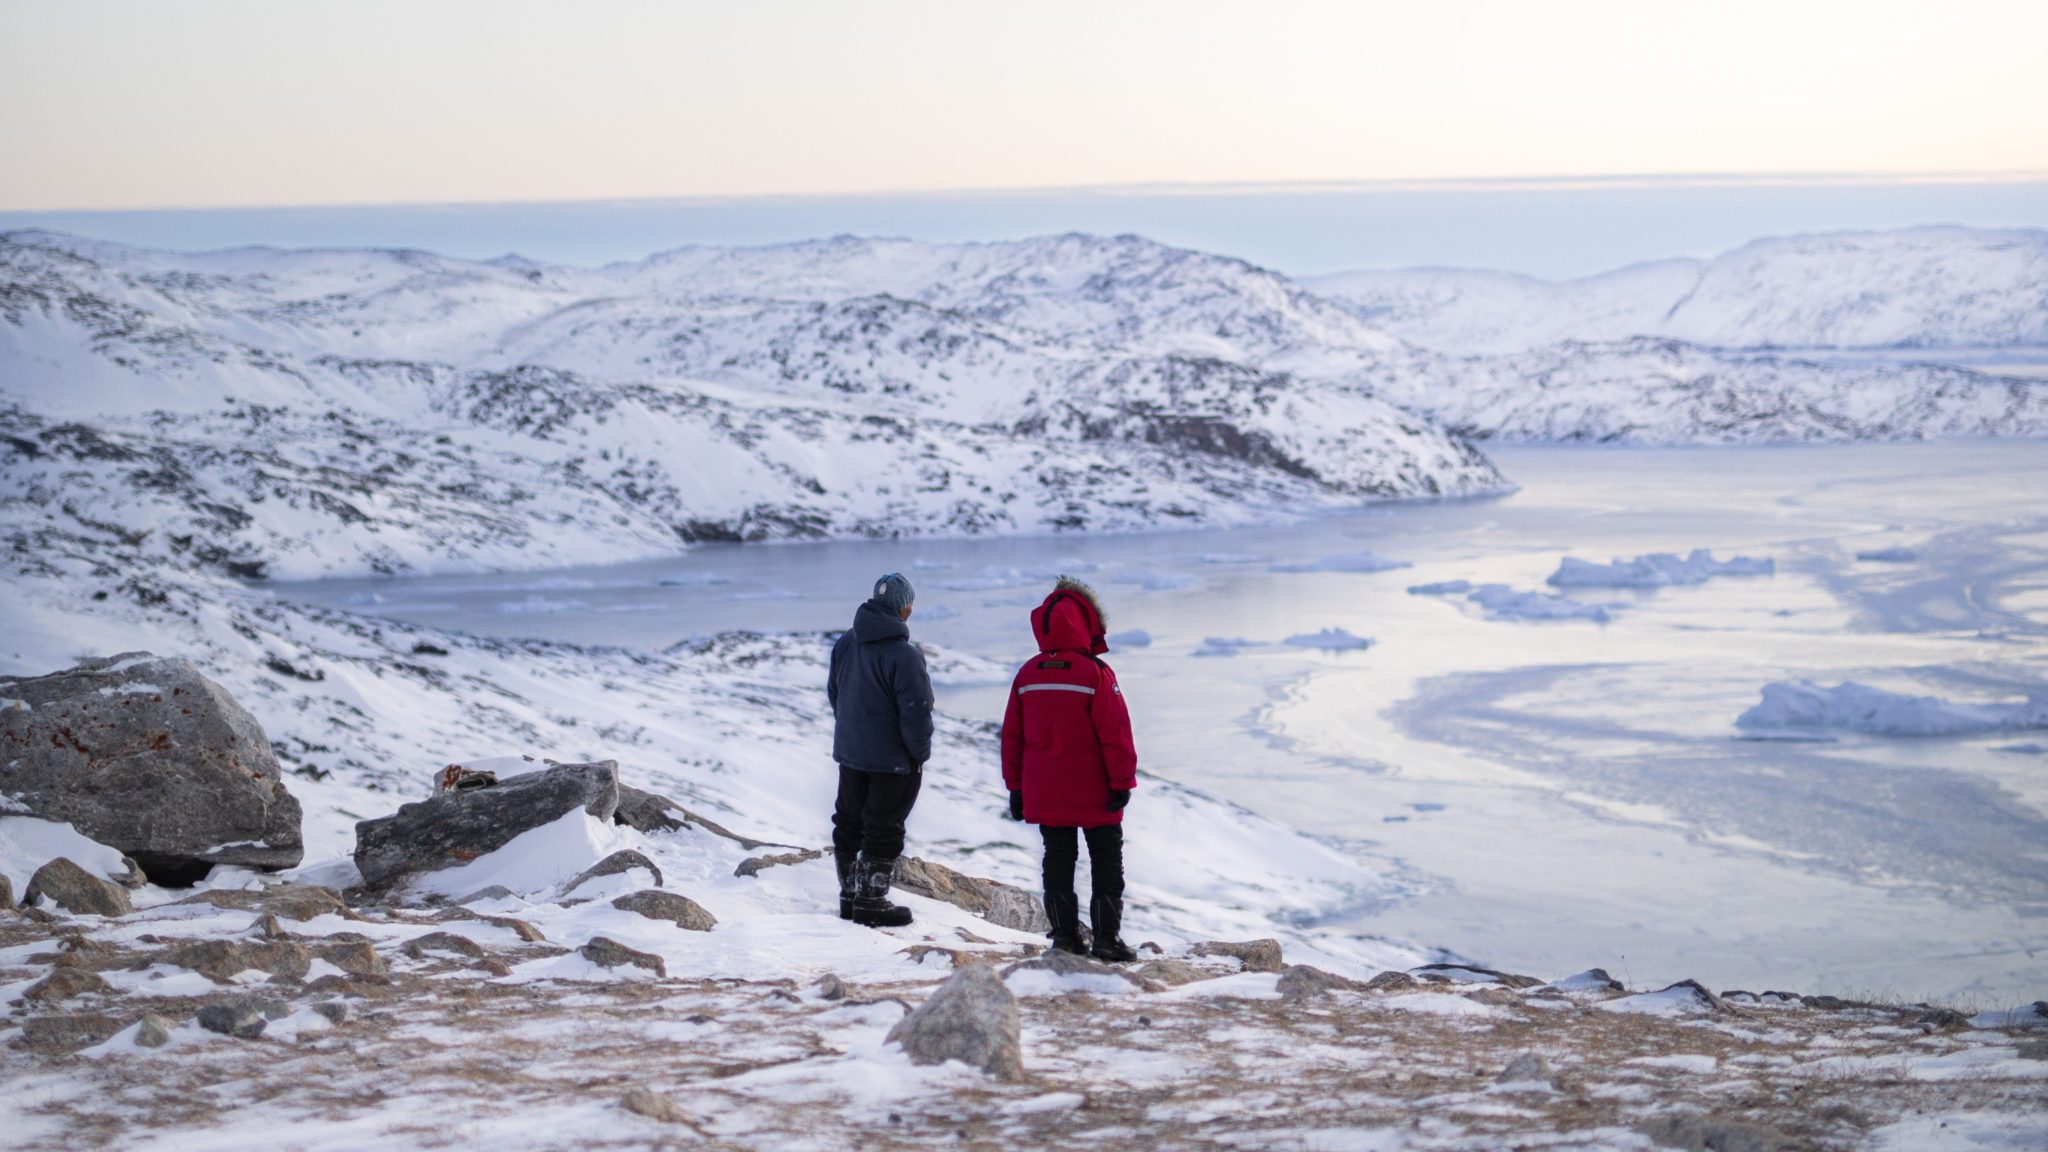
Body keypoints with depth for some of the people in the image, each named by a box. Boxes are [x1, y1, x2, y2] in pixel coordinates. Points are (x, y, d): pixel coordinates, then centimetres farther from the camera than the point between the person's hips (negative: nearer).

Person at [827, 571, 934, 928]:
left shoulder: (845, 643, 0)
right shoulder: (903, 655, -24)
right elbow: (916, 712, -21)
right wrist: (920, 753, -6)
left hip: (849, 752, 7)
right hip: (893, 761, -7)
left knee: (849, 825, 17)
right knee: (883, 832, 4)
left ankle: (850, 897, 27)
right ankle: (871, 903, 9)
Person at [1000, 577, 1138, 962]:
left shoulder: (1027, 674, 1)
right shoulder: (1095, 673, -14)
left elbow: (1011, 735, 6)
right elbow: (1115, 733, -14)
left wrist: (1015, 786, 13)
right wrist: (1123, 783, -7)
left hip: (1045, 796, 4)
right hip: (1094, 795, -4)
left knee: (1059, 861, 12)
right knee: (1106, 863, 6)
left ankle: (1064, 934, 12)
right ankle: (1107, 937, 4)